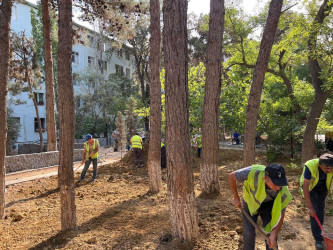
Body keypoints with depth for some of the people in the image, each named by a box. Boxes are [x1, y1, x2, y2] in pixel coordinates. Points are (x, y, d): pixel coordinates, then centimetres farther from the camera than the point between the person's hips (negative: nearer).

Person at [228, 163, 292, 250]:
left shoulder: (283, 192, -33)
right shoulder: (253, 172, -43)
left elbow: (280, 215, -17)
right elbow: (231, 176, -25)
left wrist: (274, 235, -25)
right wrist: (236, 198, -14)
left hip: (268, 204, 1)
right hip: (250, 203, -1)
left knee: (271, 231, -3)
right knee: (249, 232, -1)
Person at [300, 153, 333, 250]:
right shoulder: (310, 167, -39)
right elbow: (305, 188, -35)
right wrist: (310, 207, -34)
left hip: (323, 187, 3)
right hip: (310, 187, -3)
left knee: (320, 209, 9)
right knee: (314, 211, -11)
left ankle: (318, 230, 32)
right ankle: (318, 238, -3)